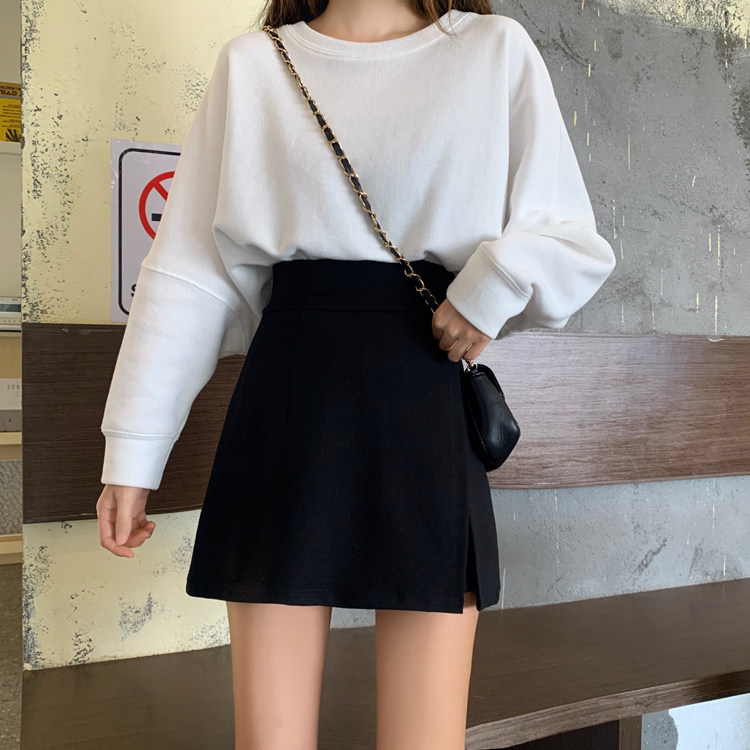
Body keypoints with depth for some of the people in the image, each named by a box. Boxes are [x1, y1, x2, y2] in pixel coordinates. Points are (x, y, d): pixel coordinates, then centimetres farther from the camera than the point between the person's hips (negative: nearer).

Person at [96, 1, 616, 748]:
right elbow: (190, 271, 7)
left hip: (431, 404, 0)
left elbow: (575, 239, 10)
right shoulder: (252, 63, 10)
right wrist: (131, 448, 5)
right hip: (288, 398, 1)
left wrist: (499, 281, -12)